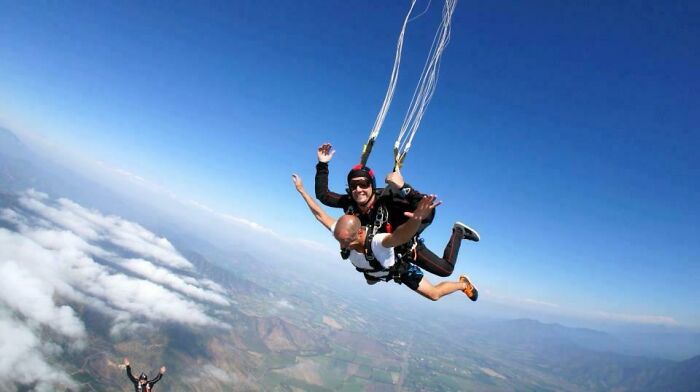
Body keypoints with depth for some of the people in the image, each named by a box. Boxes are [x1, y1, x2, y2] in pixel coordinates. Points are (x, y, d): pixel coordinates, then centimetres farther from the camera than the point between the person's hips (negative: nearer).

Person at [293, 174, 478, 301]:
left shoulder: (377, 242, -51)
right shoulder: (341, 233, -35)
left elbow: (400, 235, -74)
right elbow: (319, 213, -22)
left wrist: (417, 219, -95)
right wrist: (301, 190, -20)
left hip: (399, 268, -6)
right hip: (374, 272, 6)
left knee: (434, 294, 3)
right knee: (370, 280, 40)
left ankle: (463, 283, 32)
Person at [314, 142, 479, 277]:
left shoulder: (388, 200, -41)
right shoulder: (350, 203, -26)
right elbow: (322, 195, -15)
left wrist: (404, 187, -63)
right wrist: (322, 165, -22)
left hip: (406, 244, -5)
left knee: (446, 270, 0)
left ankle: (458, 232, 23)